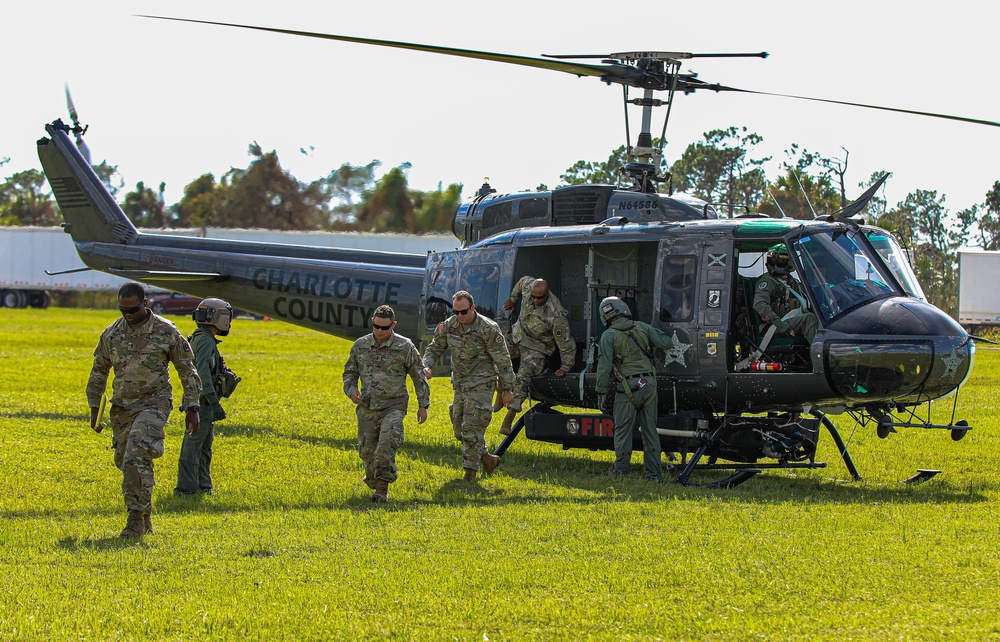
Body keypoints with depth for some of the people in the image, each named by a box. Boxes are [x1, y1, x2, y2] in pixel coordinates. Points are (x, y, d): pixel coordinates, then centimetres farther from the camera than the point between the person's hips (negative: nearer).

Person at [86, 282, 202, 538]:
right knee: (125, 461, 10)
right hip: (122, 406, 5)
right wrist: (94, 407, 12)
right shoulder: (111, 334, 6)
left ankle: (136, 519, -17)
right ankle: (145, 517, 28)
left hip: (154, 403, -5)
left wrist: (192, 408, -2)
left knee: (136, 457, -21)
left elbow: (187, 370, 2)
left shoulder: (166, 332, -5)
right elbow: (99, 372, 17)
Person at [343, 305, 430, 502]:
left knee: (386, 446, -22)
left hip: (393, 405, -4)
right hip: (367, 407, 4)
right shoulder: (360, 345, 4)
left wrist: (423, 405, 3)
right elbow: (349, 372, 15)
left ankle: (382, 488, -21)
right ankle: (373, 480, 34)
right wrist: (351, 390, -6)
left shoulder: (405, 347, -4)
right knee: (367, 450, 8)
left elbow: (419, 377, 3)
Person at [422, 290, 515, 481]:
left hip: (481, 385, -7)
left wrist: (507, 388, -8)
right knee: (460, 430, 12)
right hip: (460, 384, 7)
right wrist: (426, 366, -10)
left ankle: (470, 472, -6)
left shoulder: (488, 329, -16)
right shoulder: (448, 326, 0)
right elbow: (435, 348, 11)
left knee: (471, 429, -13)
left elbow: (503, 361, -10)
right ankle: (487, 459, 30)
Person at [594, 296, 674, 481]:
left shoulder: (609, 336, -3)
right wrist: (655, 332, 27)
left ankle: (621, 471, 5)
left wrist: (602, 392, -2)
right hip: (649, 383, 4)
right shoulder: (643, 328, 6)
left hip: (628, 387, -4)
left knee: (623, 430, 5)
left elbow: (604, 367, -7)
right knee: (650, 430, 8)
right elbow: (667, 344, 8)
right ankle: (654, 473, 8)